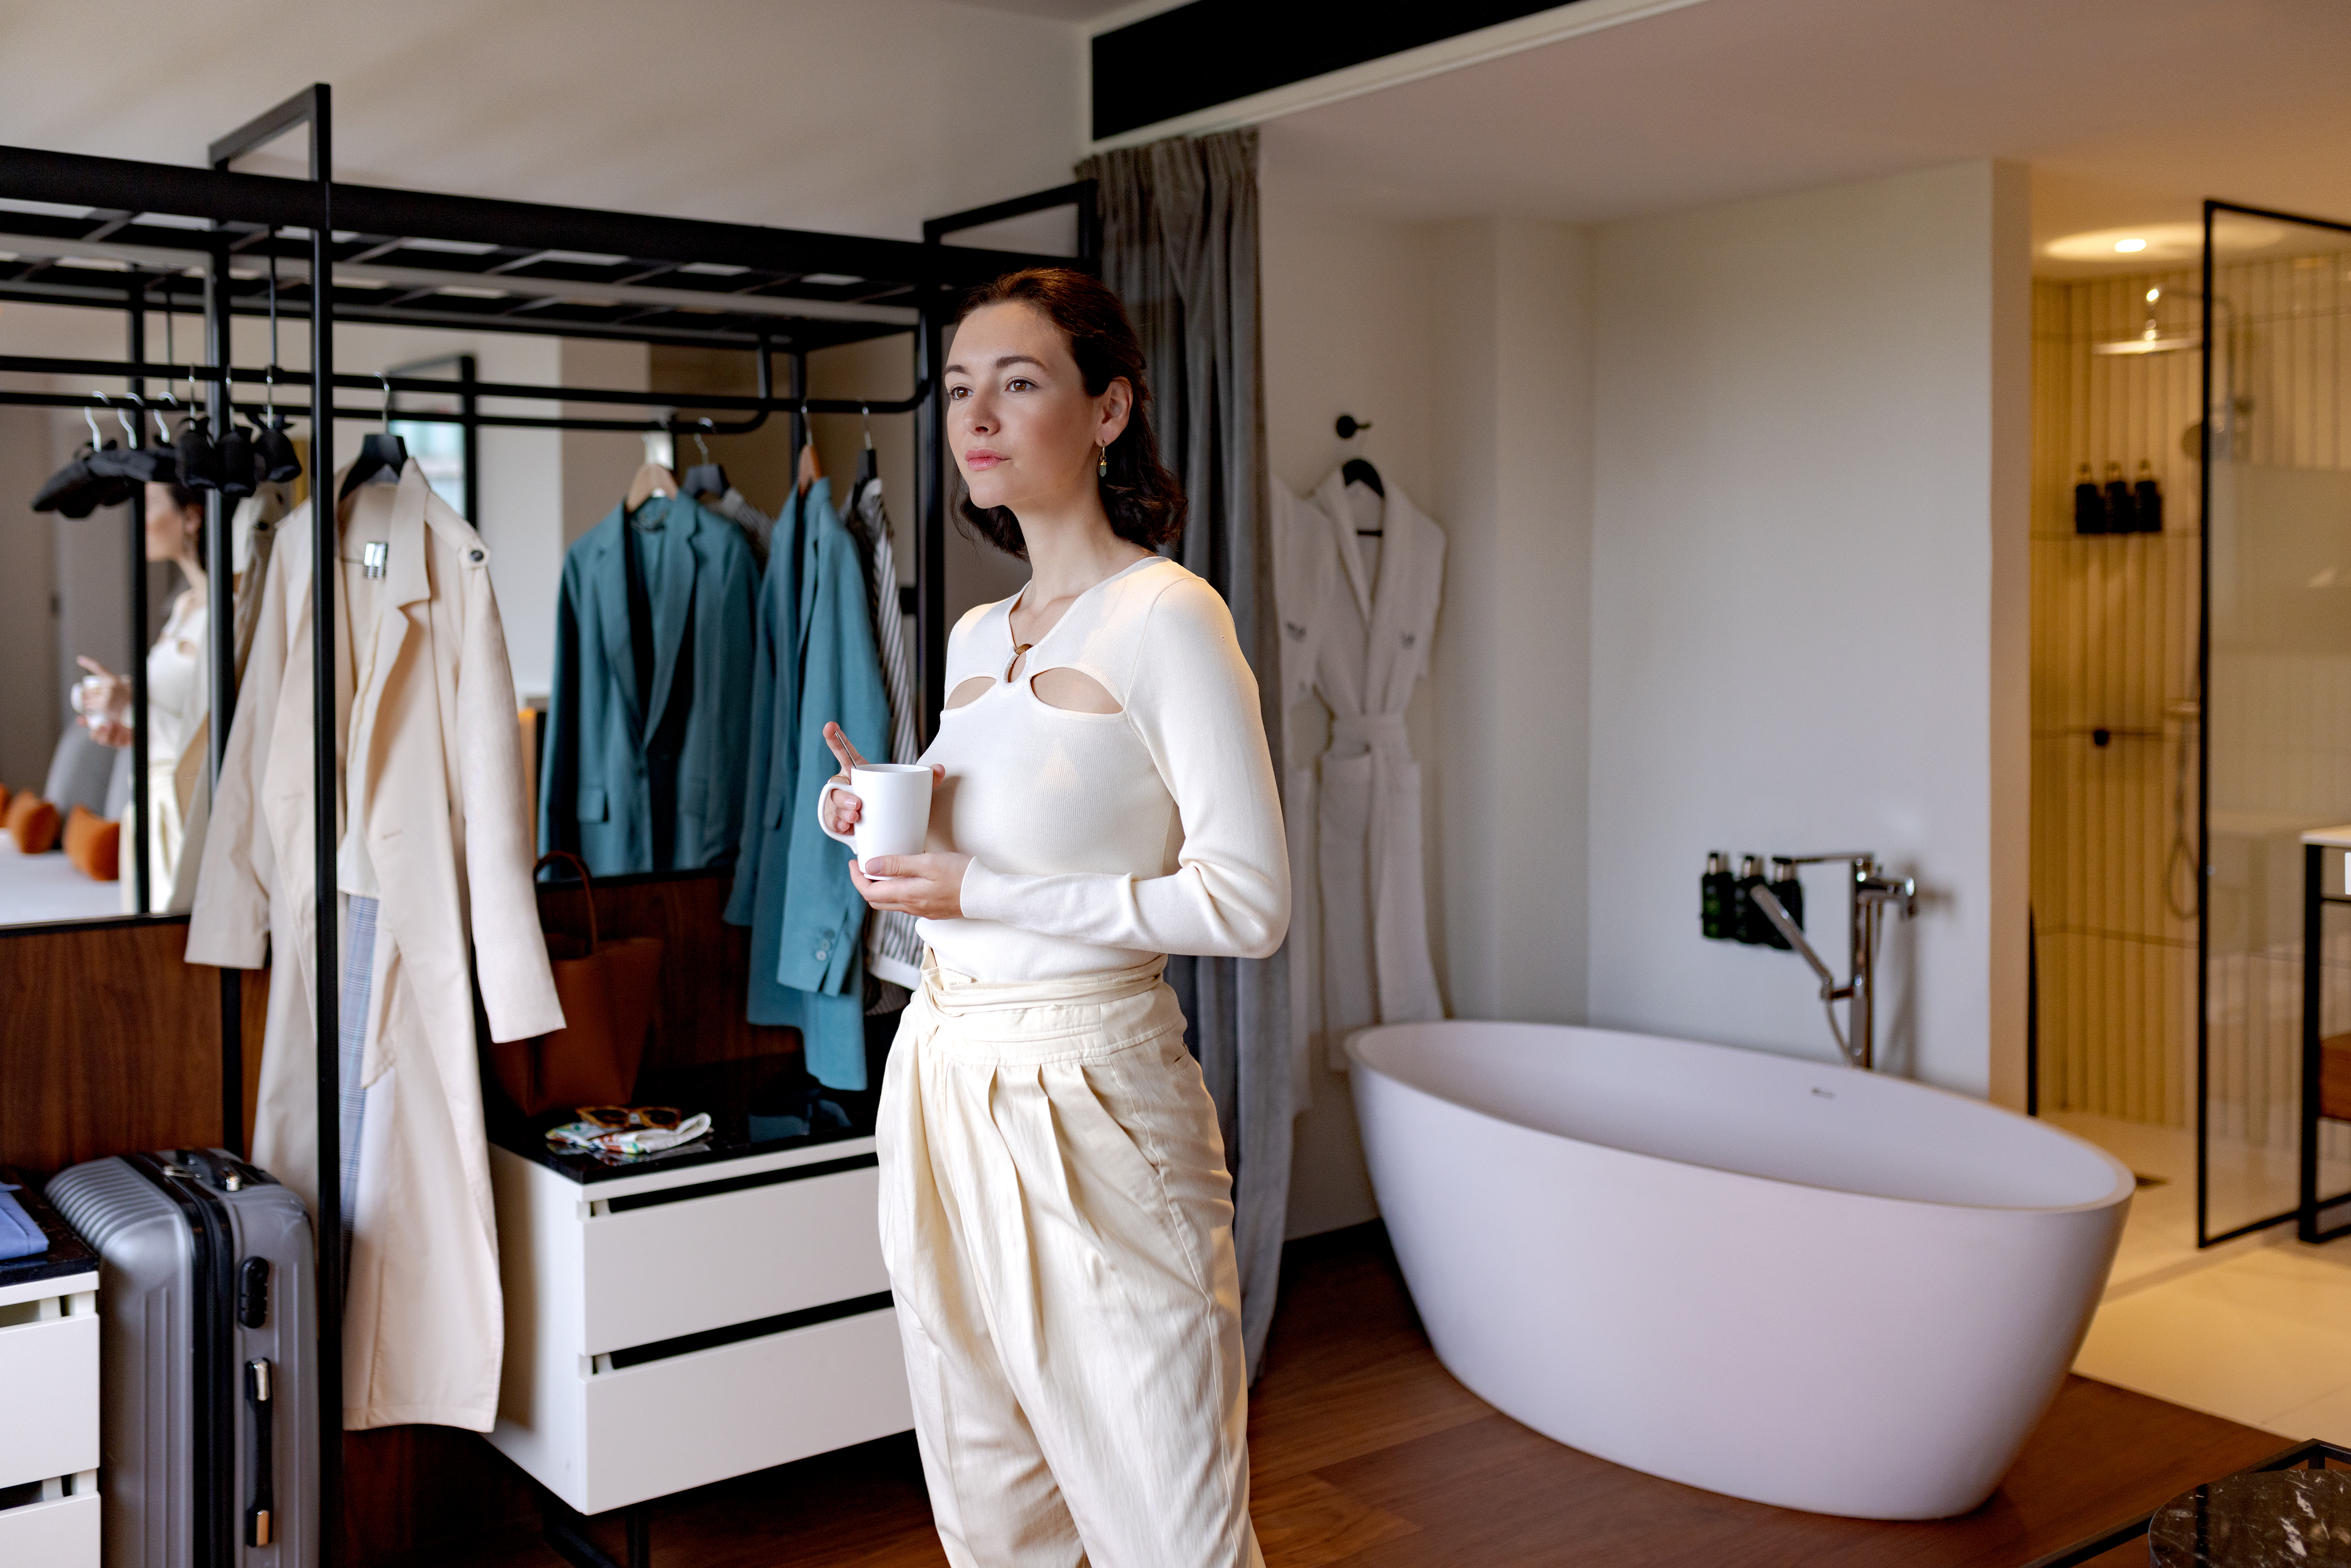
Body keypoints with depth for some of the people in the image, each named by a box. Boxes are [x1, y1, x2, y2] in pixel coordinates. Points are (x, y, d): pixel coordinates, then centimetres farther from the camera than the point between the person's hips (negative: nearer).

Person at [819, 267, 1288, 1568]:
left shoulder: (1165, 617, -12)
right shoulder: (975, 637, 12)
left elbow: (1247, 902, -17)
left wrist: (984, 894, -18)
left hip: (1088, 1091, -7)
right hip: (945, 1070, 8)